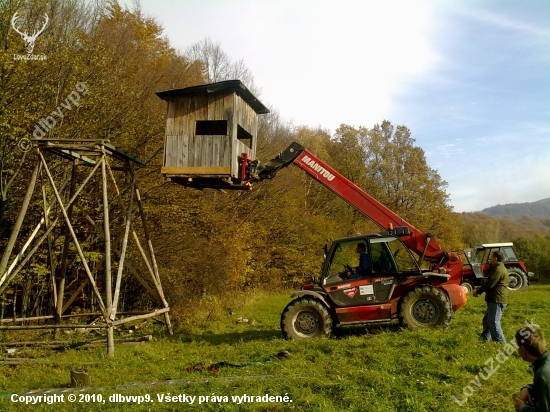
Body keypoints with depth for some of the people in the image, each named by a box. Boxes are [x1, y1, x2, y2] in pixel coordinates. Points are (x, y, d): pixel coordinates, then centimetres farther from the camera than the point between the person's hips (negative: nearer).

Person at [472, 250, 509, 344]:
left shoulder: (498, 270, -16)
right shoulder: (497, 268, 20)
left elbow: (489, 284, -19)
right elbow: (490, 282, 20)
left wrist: (478, 291, -6)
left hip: (497, 300, -11)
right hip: (495, 299, 11)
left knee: (493, 322, -10)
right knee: (487, 320, 16)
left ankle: (501, 344, -6)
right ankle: (484, 339, 23)